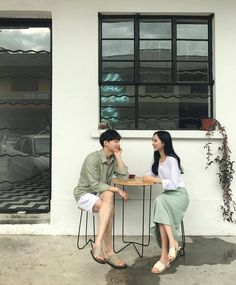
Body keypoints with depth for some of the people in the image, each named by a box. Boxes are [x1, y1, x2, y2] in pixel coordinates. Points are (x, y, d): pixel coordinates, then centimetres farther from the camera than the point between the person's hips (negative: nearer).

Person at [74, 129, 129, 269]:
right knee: (109, 207, -32)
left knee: (108, 196, -31)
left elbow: (124, 177, -10)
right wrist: (117, 190, -25)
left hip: (101, 194, 5)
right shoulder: (92, 158, -18)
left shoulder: (114, 159, 2)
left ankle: (98, 245, -31)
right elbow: (94, 185, -24)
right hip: (85, 193, -5)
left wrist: (118, 156, -12)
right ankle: (108, 251, -27)